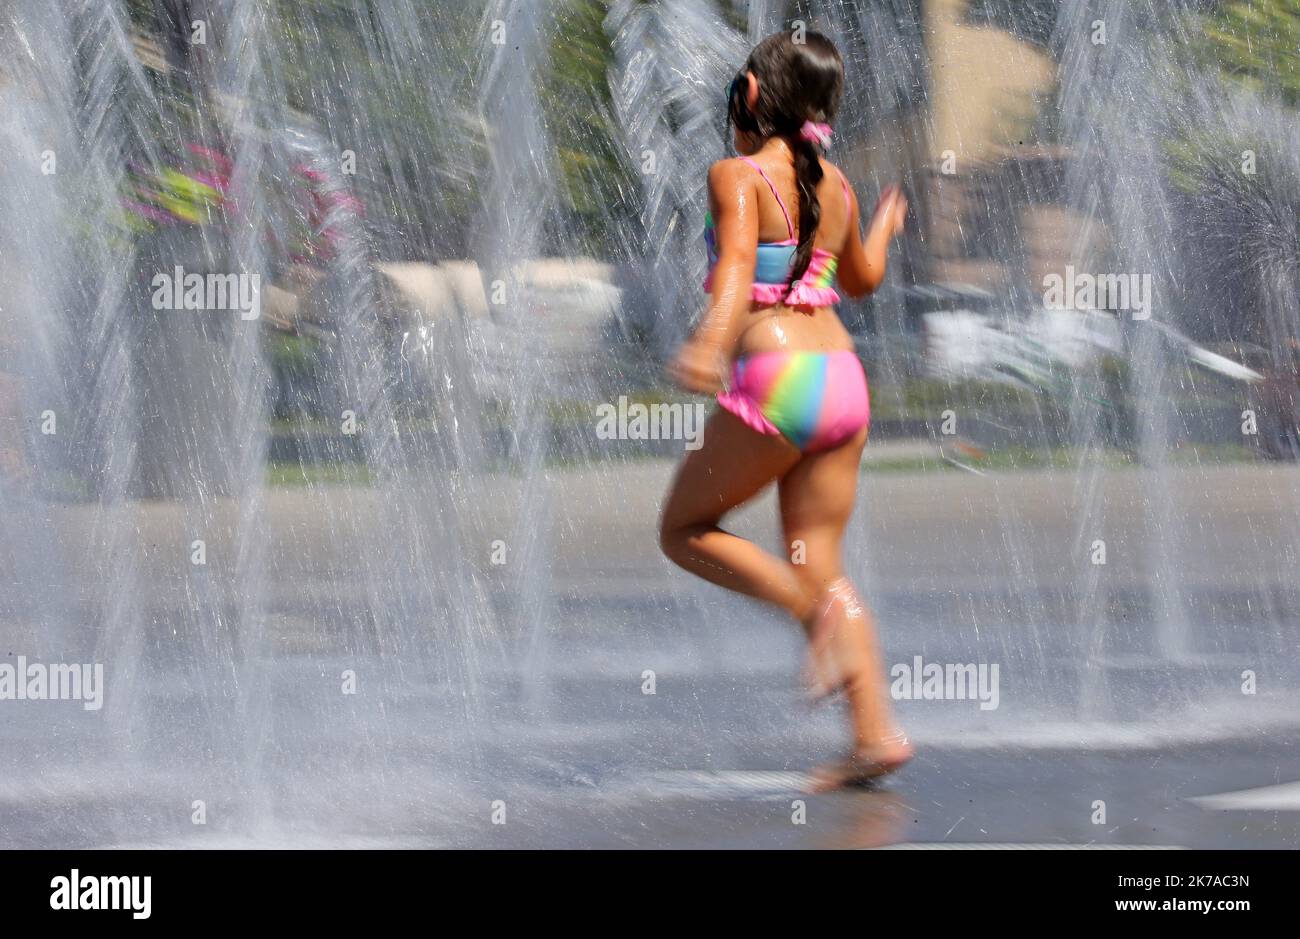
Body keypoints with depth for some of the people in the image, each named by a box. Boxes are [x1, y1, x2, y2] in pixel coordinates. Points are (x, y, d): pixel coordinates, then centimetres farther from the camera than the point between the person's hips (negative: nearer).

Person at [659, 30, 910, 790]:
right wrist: (886, 224, 52)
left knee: (686, 530, 10)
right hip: (845, 381, 7)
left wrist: (713, 339, -42)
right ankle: (877, 733, 0)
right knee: (817, 560, 10)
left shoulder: (739, 177, -6)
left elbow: (737, 263, -25)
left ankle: (821, 615, -11)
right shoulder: (836, 187, 14)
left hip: (777, 379, -7)